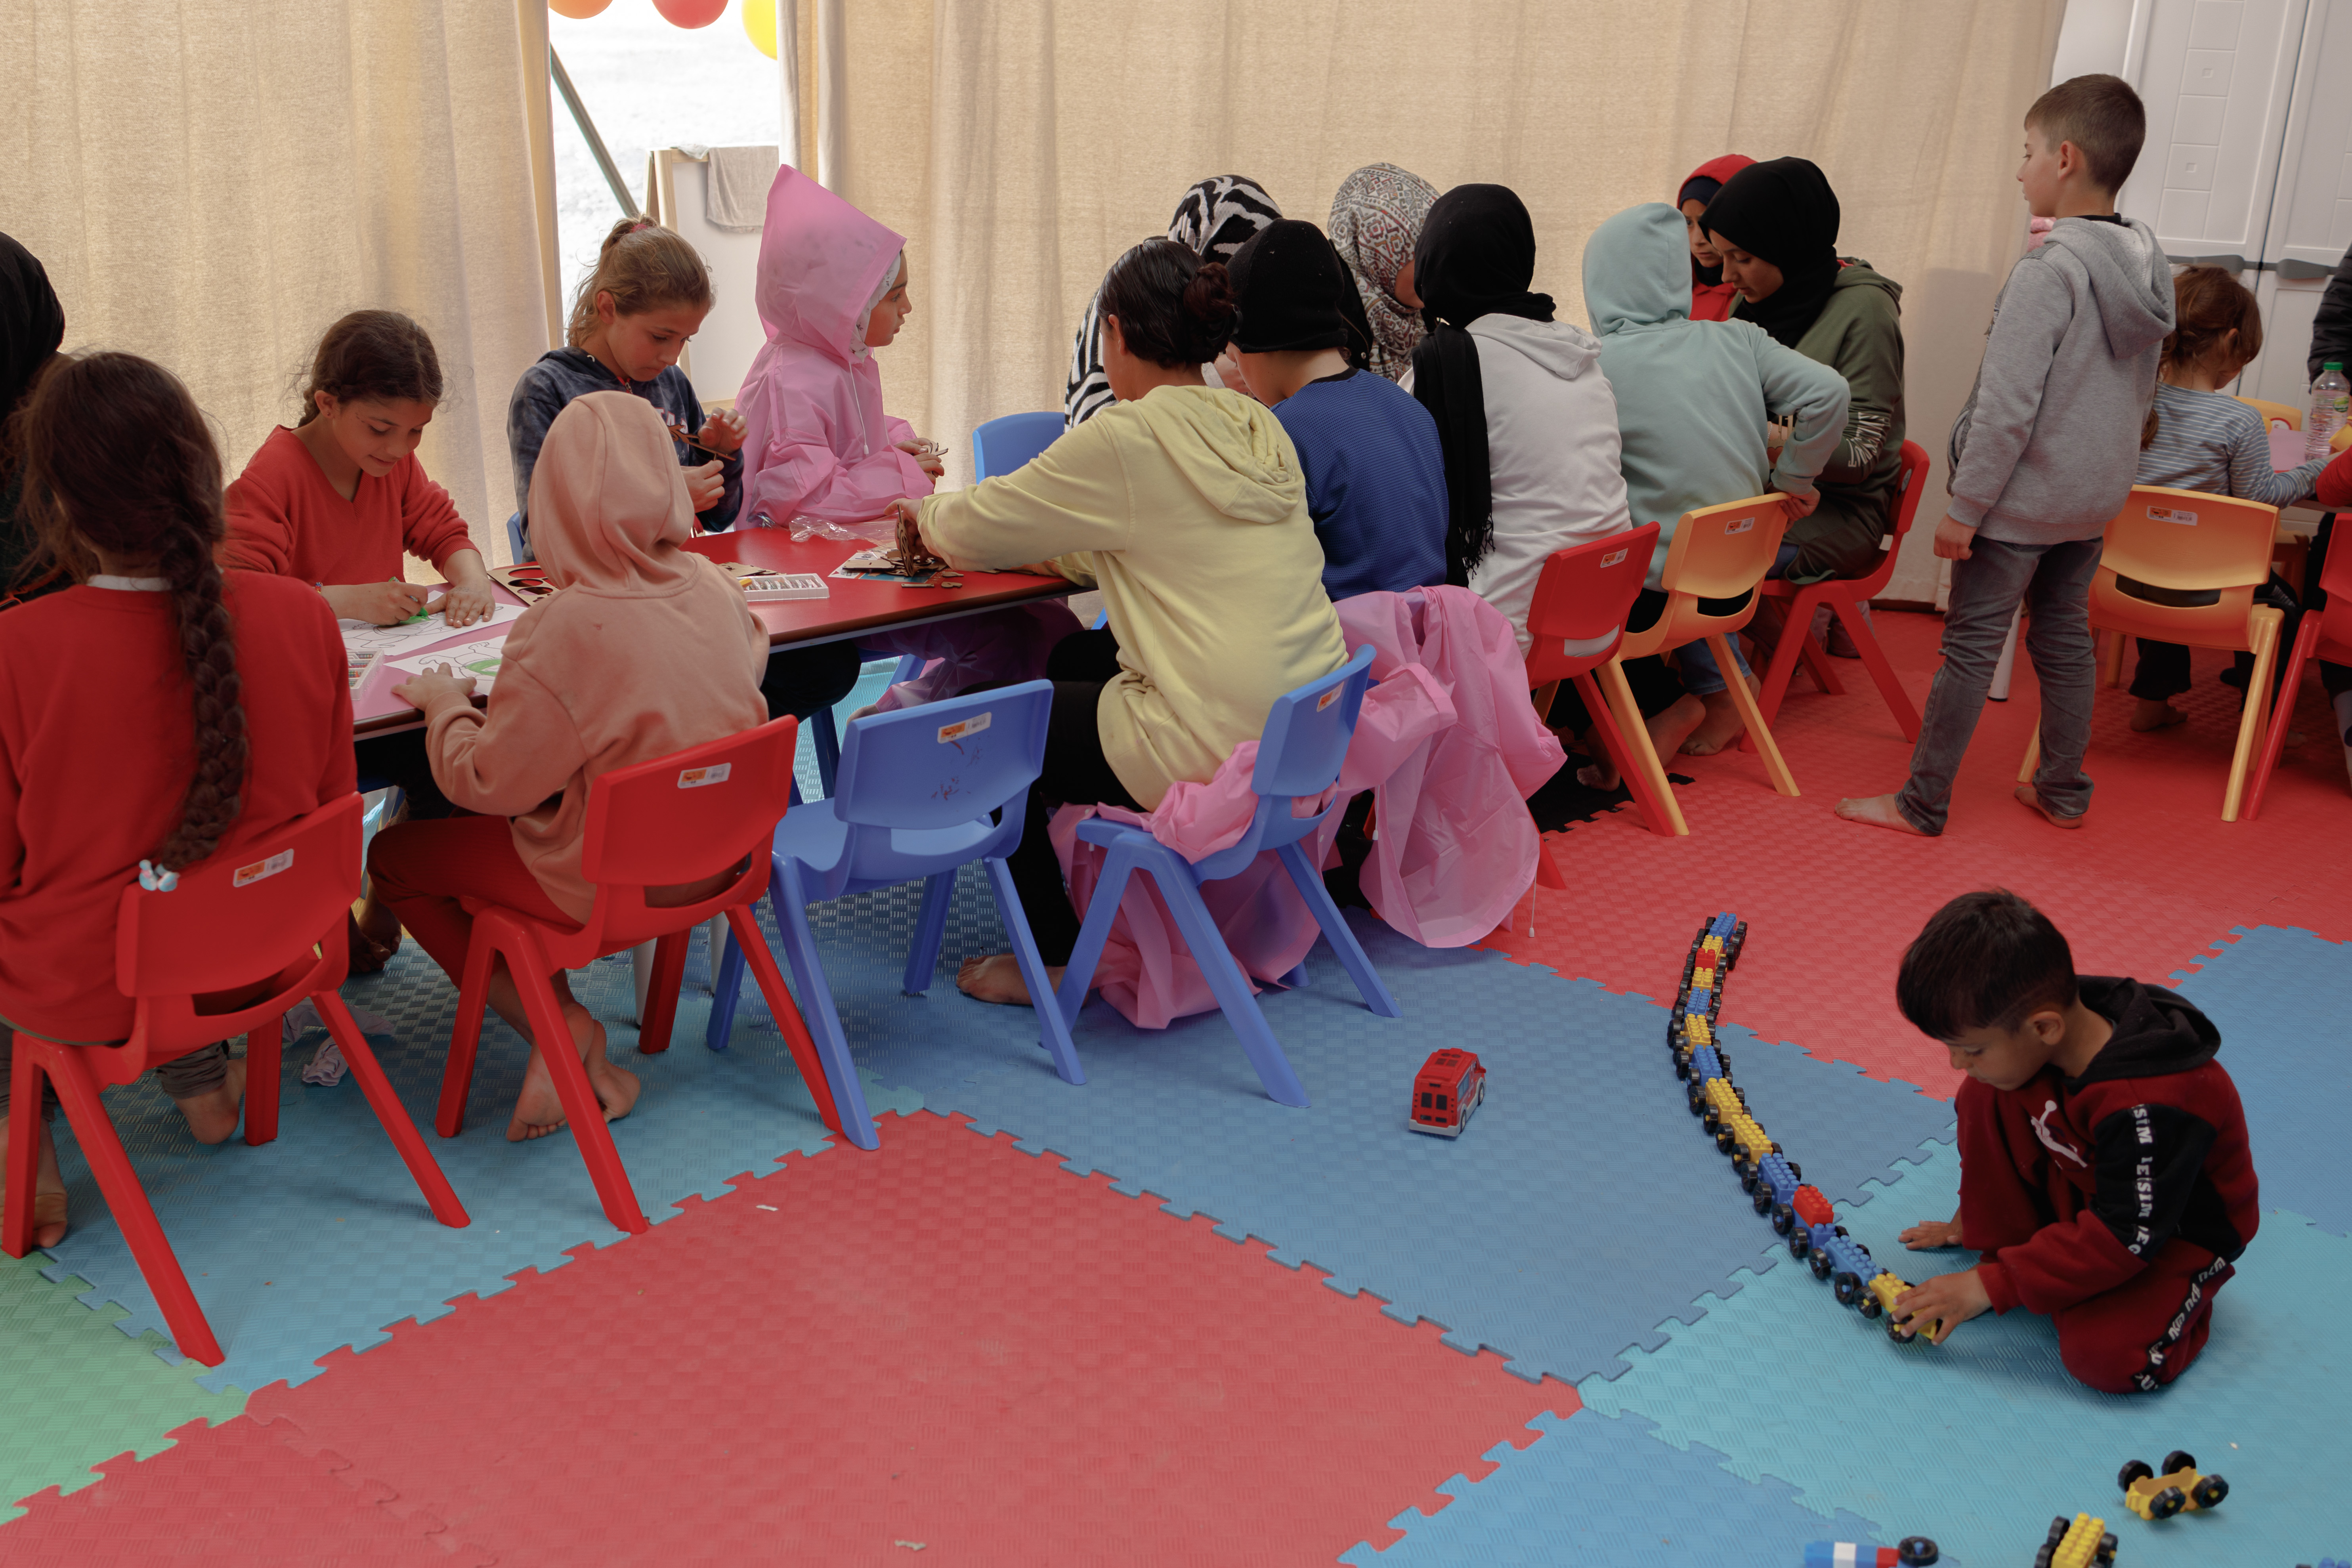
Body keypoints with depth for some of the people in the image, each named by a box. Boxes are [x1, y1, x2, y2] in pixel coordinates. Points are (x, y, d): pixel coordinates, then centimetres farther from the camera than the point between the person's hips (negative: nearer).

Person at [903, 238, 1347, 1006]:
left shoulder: (1126, 440, -14)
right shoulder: (1259, 430, 9)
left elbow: (973, 532, -4)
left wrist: (927, 510, 18)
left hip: (1216, 755, -8)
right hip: (1311, 736, 8)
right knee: (1080, 672, 29)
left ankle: (1056, 959, 20)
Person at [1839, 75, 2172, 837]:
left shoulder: (2047, 270, -21)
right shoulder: (2149, 267, 5)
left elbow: (2007, 407, -23)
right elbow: (2142, 395, 15)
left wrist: (1965, 508, -17)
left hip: (2022, 499, -8)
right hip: (2097, 496, 8)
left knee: (1971, 644, 0)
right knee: (2065, 637, 18)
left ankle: (1922, 804, 8)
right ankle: (2064, 791, 28)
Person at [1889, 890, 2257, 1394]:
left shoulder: (2147, 1110, -40)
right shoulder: (2042, 1041, -19)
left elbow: (2126, 1237, -33)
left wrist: (1992, 1286, -31)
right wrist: (1975, 1216, 13)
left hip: (2177, 1229, -6)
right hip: (2086, 1191, 7)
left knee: (2106, 1356, -29)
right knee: (1983, 1096, -13)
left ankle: (2179, 1293, 3)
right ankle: (2009, 1247, -1)